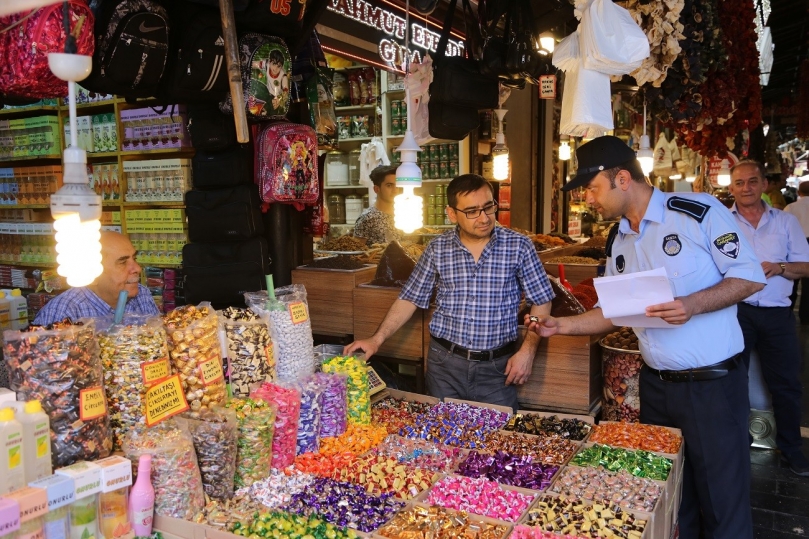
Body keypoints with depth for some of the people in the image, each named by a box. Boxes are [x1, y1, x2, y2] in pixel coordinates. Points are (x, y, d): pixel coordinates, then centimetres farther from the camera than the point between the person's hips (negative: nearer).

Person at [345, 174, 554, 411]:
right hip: (445, 363, 2)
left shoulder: (519, 246, -5)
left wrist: (527, 350, -9)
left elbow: (541, 302, 0)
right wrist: (377, 339, -5)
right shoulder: (437, 249, -1)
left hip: (497, 366, -1)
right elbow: (409, 299, 4)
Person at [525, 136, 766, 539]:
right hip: (655, 385, 6)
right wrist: (559, 325, 2)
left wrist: (692, 304, -25)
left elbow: (751, 276, -11)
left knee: (723, 502, 7)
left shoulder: (699, 211, -11)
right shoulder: (617, 240, 8)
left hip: (712, 384, -6)